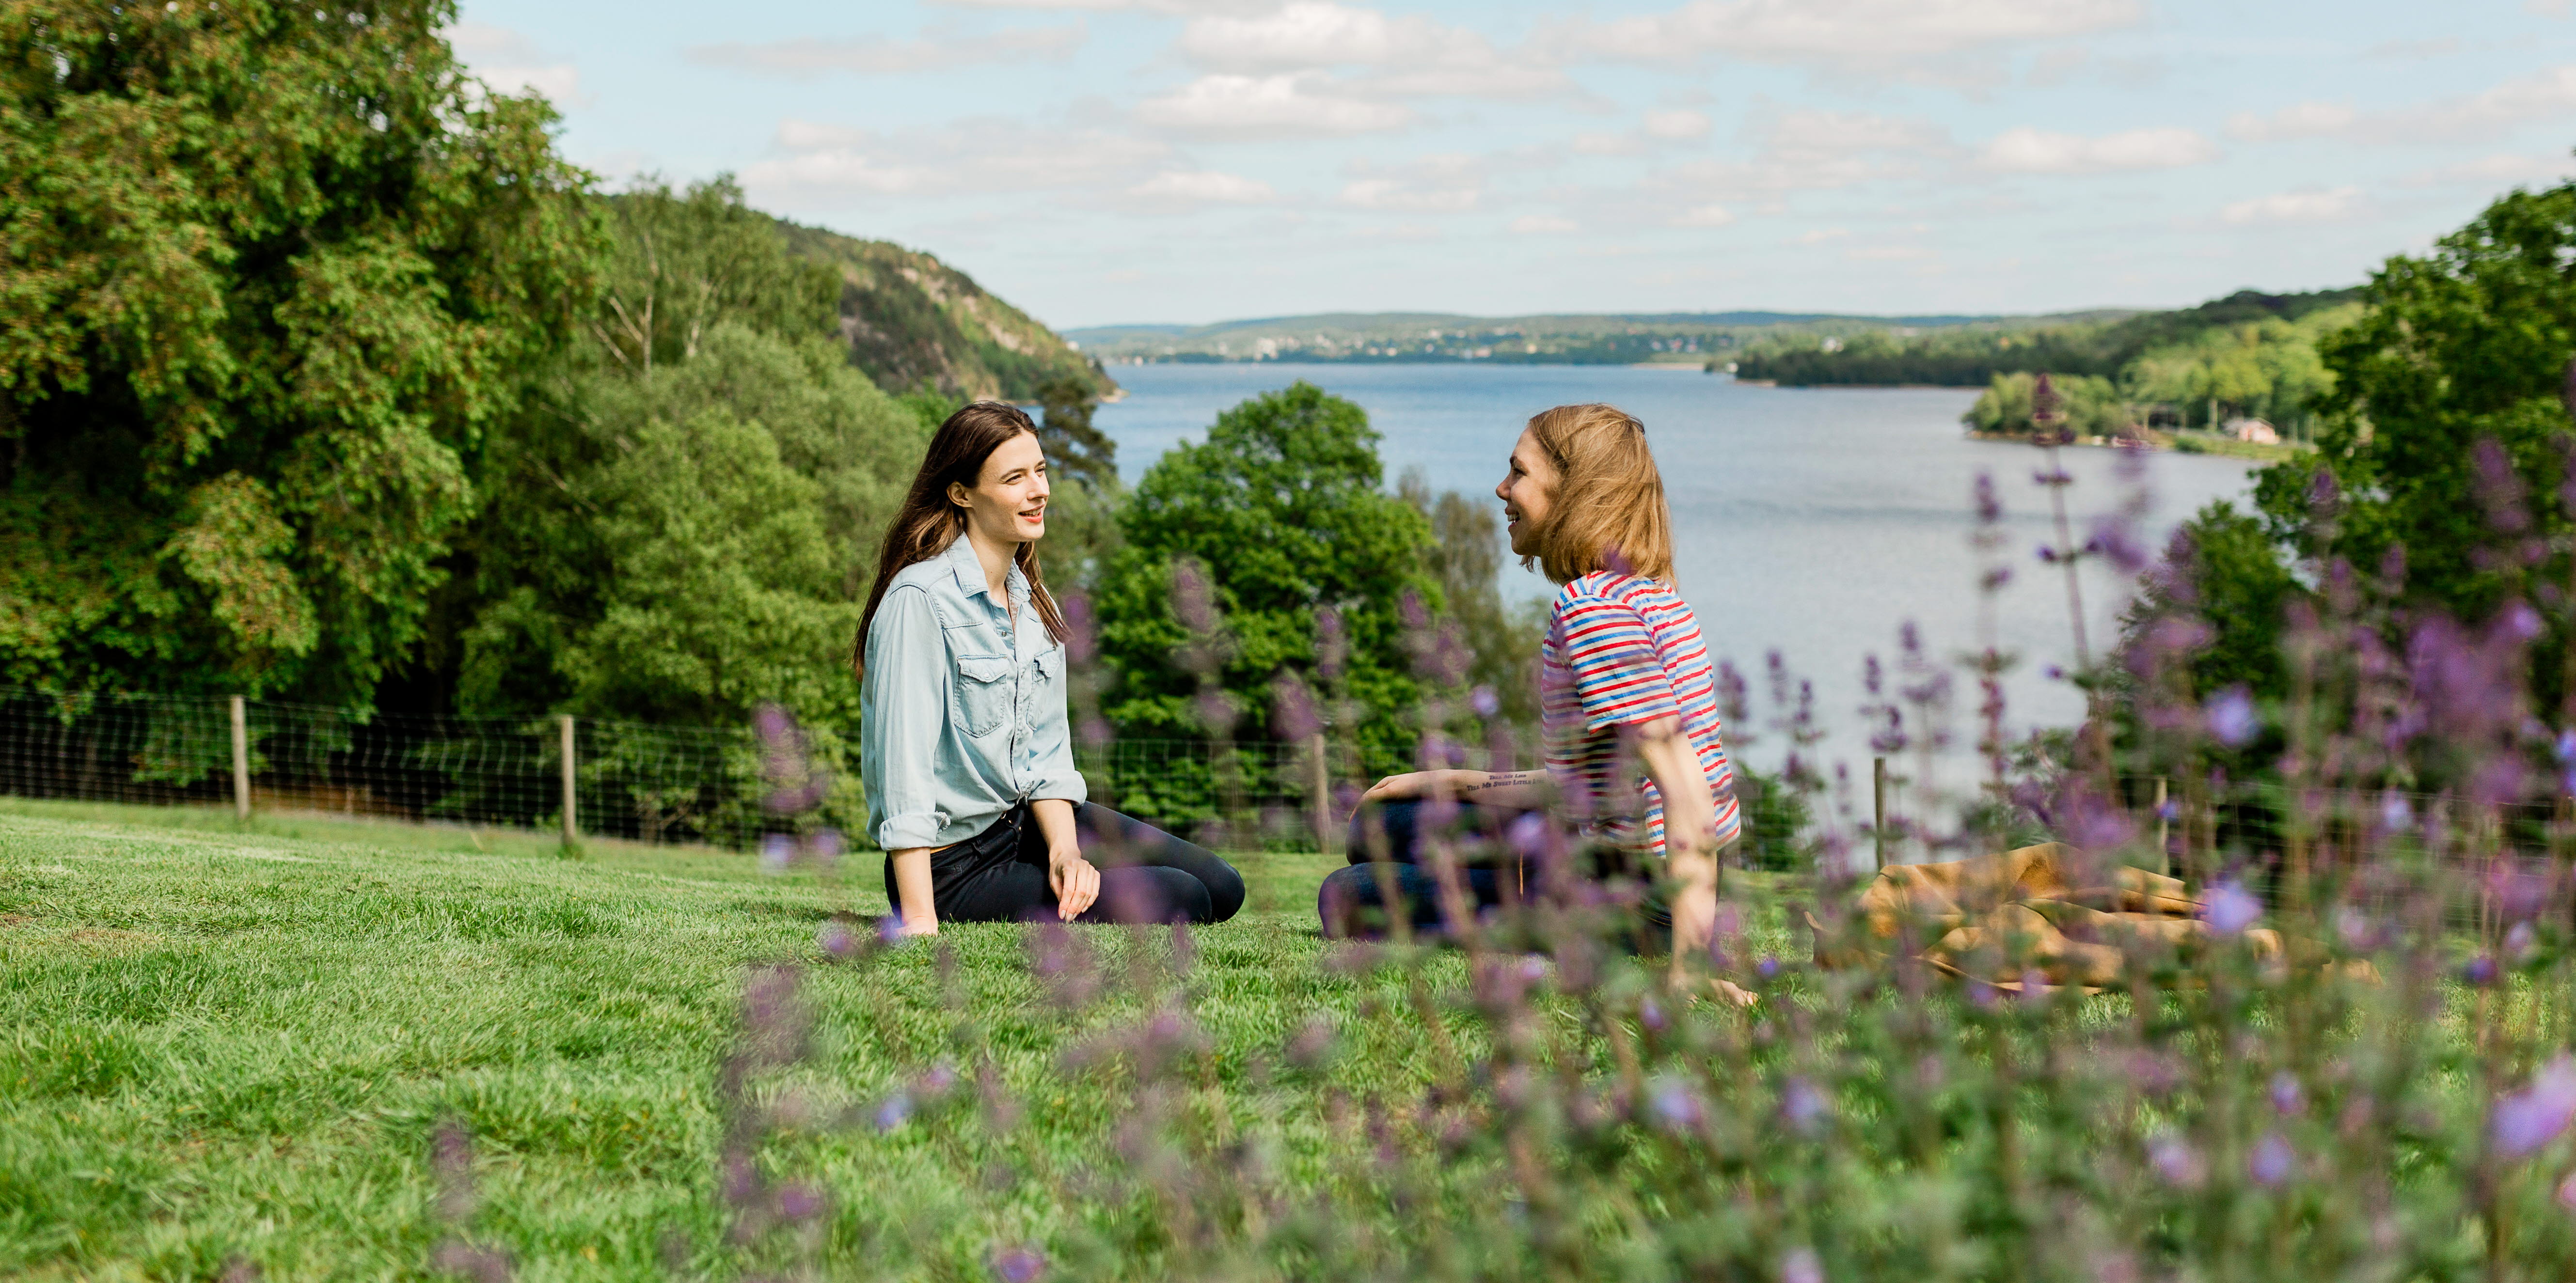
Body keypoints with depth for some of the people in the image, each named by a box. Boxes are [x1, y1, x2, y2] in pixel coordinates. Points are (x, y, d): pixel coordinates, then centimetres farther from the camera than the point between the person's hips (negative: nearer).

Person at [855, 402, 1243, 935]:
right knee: (1182, 903, -15)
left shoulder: (1032, 601, 6)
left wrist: (1066, 852, -12)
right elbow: (905, 761, -25)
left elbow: (1046, 750, 6)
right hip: (952, 865, -8)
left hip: (1029, 821, 8)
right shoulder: (919, 600, -22)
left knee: (1221, 888, 5)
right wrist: (920, 922, -29)